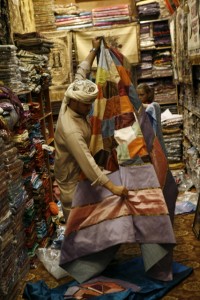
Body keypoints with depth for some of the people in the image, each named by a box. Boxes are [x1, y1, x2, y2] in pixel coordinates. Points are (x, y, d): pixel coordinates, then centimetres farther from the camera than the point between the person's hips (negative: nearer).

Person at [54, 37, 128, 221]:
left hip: (78, 168, 9)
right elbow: (87, 163, -41)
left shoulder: (70, 102, -14)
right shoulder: (71, 130, -38)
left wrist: (94, 50, 4)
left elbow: (81, 74, 0)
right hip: (71, 175, -9)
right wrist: (112, 187, -43)